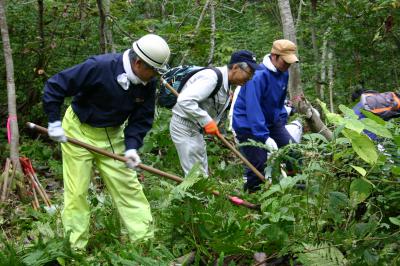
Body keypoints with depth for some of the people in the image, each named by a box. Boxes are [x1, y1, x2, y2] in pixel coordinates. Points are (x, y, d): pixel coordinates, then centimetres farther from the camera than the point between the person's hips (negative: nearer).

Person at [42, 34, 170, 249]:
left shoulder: (147, 83, -13)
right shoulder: (99, 67, -29)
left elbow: (142, 118, -4)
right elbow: (55, 86, -22)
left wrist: (132, 147, -19)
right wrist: (54, 122, -20)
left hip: (113, 134, 4)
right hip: (79, 131, -4)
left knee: (128, 187, 3)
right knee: (77, 191, 0)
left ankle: (146, 240, 10)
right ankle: (76, 248, 12)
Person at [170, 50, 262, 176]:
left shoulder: (225, 84, 8)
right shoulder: (212, 77, -22)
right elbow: (184, 100, -32)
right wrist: (206, 121, -28)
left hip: (196, 128, 10)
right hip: (184, 127, -10)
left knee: (202, 173, 14)